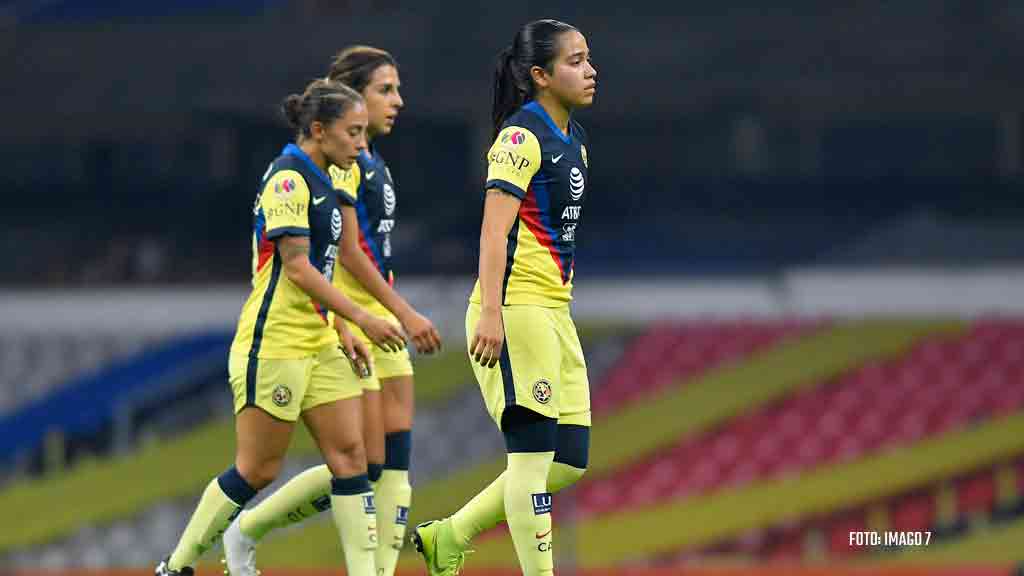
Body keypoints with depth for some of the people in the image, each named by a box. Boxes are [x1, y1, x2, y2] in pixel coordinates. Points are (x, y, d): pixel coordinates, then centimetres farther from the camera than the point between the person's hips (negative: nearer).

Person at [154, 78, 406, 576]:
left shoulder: (316, 180, 14)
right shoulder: (288, 179, -14)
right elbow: (297, 267, -20)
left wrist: (339, 331, 16)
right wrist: (362, 319, -19)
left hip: (316, 342, 9)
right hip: (273, 344, -9)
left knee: (350, 453, 0)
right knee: (257, 469, -3)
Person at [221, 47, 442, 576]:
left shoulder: (372, 162, 16)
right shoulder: (337, 159, -12)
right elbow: (348, 250, -17)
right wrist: (405, 313, -19)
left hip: (381, 324, 9)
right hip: (347, 323, -9)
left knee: (395, 462, 0)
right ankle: (246, 532, 7)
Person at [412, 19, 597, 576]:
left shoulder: (573, 140, 16)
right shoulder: (522, 136, -12)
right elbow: (494, 227, -20)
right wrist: (490, 312, -28)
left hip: (553, 314, 9)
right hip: (516, 310, -9)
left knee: (569, 460, 7)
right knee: (533, 452, -9)